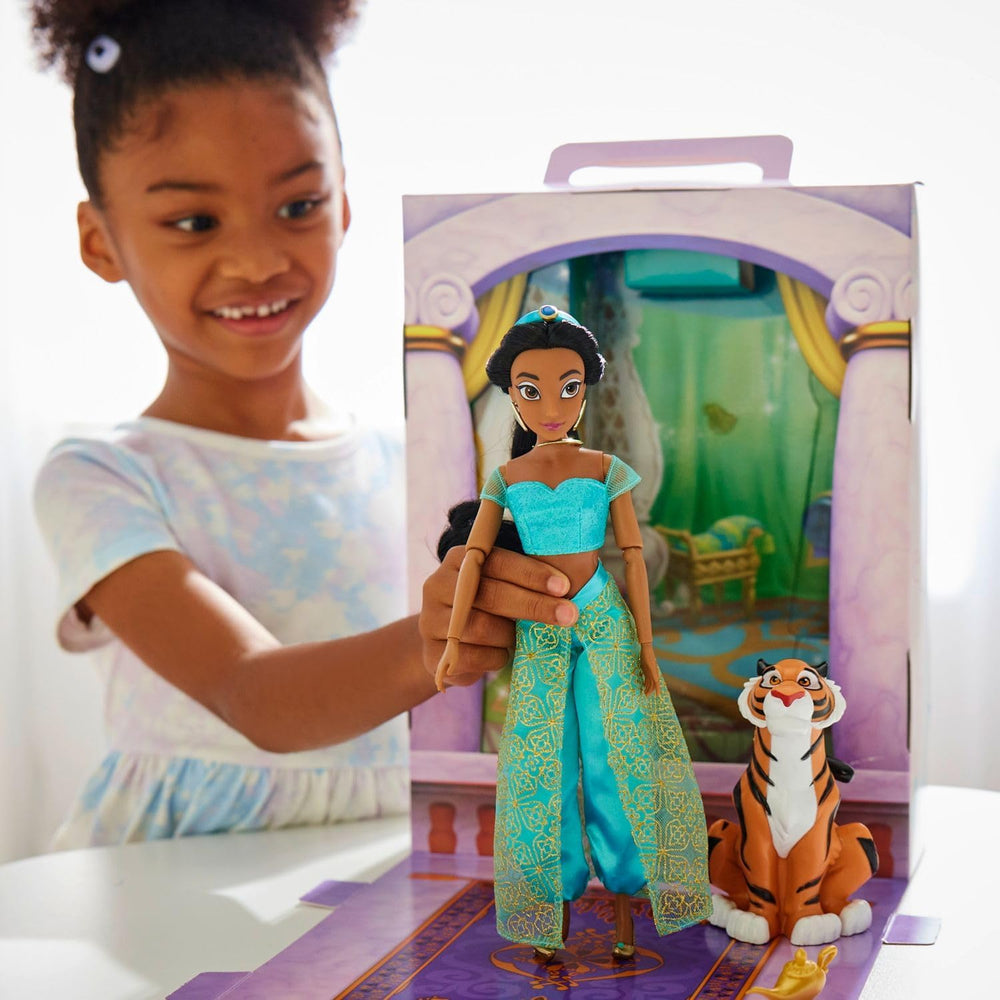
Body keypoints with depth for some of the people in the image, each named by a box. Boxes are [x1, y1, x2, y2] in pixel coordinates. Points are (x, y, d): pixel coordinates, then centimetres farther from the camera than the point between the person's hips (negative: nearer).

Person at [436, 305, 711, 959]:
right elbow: (474, 557, -1)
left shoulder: (608, 471, -2)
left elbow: (634, 559, -1)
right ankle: (559, 892, 14)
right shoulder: (505, 479, 2)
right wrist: (455, 641, -9)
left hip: (605, 623, -2)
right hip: (538, 632, 2)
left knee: (612, 757, 0)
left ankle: (623, 888, 11)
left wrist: (647, 647, -3)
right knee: (546, 764, 4)